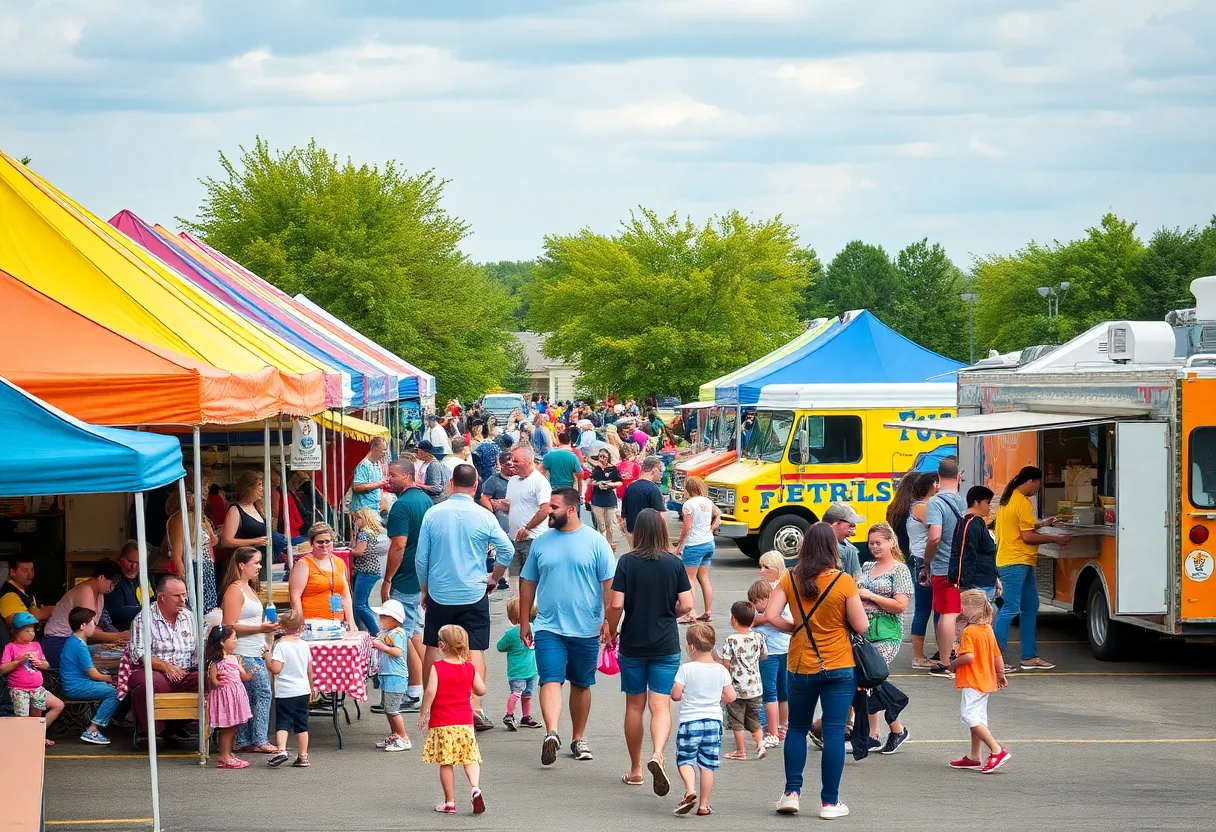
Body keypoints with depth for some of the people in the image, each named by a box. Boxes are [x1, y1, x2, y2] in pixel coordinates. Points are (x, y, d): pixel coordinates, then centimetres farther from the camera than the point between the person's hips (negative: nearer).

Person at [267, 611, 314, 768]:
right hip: (303, 690, 4)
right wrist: (312, 687, 25)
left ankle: (281, 749, -20)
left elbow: (276, 669, -19)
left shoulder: (281, 645, -12)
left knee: (283, 723, 0)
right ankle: (303, 756, 11)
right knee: (301, 724, 10)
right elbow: (310, 670, 11)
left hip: (285, 692, -4)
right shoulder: (304, 645, 3)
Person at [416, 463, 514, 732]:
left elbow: (421, 558, 0)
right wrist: (494, 578, 10)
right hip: (474, 594, -2)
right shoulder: (484, 517, -7)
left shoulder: (433, 514, -3)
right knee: (475, 650, 1)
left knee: (433, 648, 13)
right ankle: (475, 708, -8)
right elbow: (506, 551, -6)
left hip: (438, 594, 2)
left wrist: (424, 589, 14)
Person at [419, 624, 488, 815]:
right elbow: (481, 691, 5)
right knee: (470, 758, 9)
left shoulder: (437, 667, -9)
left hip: (441, 724, -3)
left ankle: (449, 802, 7)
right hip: (465, 722, 3)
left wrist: (422, 714, -7)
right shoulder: (470, 668, 2)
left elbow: (430, 692, -17)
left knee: (445, 763, 4)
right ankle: (475, 787, -16)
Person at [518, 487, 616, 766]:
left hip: (586, 629, -1)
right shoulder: (541, 542, 6)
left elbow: (609, 583, -2)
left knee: (581, 685, 11)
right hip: (549, 627, 1)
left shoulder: (595, 542, -2)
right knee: (551, 681, -16)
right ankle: (551, 733, -31)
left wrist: (608, 620, -9)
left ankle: (578, 739, 24)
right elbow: (528, 583, 13)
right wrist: (524, 621, 11)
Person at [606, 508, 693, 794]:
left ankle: (635, 769, 22)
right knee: (661, 705, -3)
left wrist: (611, 631, 4)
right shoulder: (674, 563, -3)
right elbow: (686, 605, -4)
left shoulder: (627, 562, -8)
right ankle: (657, 754, -29)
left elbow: (616, 604, -12)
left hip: (632, 644, 0)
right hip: (666, 645, 0)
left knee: (634, 706, 13)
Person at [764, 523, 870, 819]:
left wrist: (794, 628, 6)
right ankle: (830, 802, 6)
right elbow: (861, 626, -11)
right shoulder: (843, 581, -13)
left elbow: (770, 616, -10)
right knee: (834, 732, 3)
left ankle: (792, 792, 14)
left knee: (798, 728, 19)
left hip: (801, 667, 2)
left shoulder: (791, 579, -5)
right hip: (838, 667, -2)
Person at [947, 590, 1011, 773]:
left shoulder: (969, 631, -18)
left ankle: (997, 750, -19)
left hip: (972, 682, -10)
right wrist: (1000, 675, 28)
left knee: (970, 717, -12)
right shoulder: (988, 629, 10)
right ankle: (974, 757, 22)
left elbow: (968, 656, -27)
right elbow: (997, 655, 15)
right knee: (978, 719, 15)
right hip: (986, 680, 10)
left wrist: (953, 664, -10)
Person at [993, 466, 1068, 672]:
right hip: (1016, 563, -11)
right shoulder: (1022, 502, -15)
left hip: (1022, 564, 11)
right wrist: (1057, 539, -10)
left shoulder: (1008, 499, 15)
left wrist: (1042, 524, 23)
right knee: (1010, 609, -11)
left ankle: (1029, 656, 16)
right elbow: (1028, 537, -17)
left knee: (1030, 607, 14)